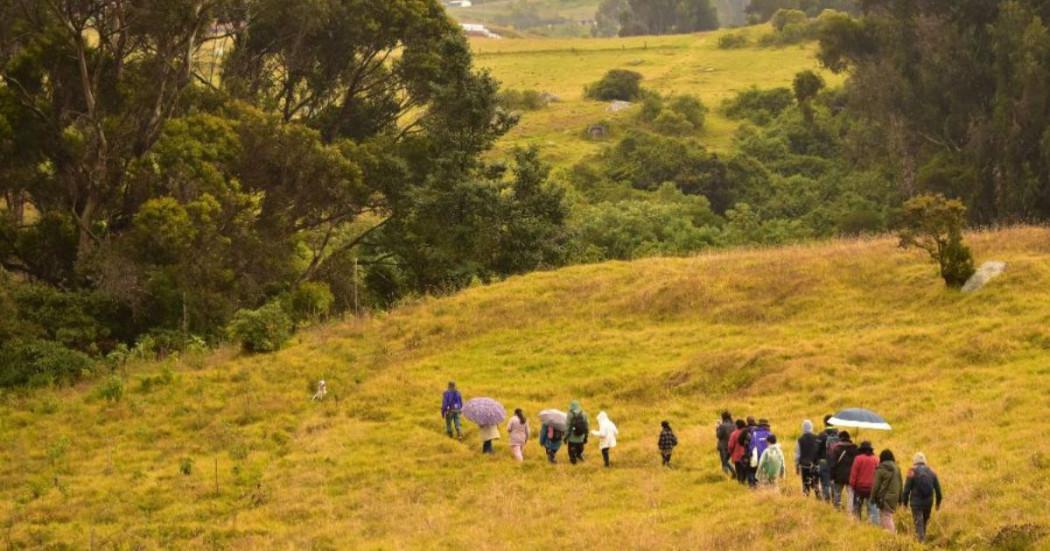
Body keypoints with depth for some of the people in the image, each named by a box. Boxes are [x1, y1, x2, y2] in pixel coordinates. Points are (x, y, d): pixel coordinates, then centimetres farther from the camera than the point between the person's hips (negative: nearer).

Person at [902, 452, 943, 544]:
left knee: (918, 523, -4)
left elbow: (907, 489, -7)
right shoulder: (932, 472, 5)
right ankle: (923, 538, 29)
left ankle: (921, 540, -15)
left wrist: (905, 502, 3)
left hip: (916, 502, -4)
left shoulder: (912, 472, -7)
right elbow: (938, 488, 8)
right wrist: (938, 502, 18)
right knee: (925, 523, 20)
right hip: (928, 502, 4)